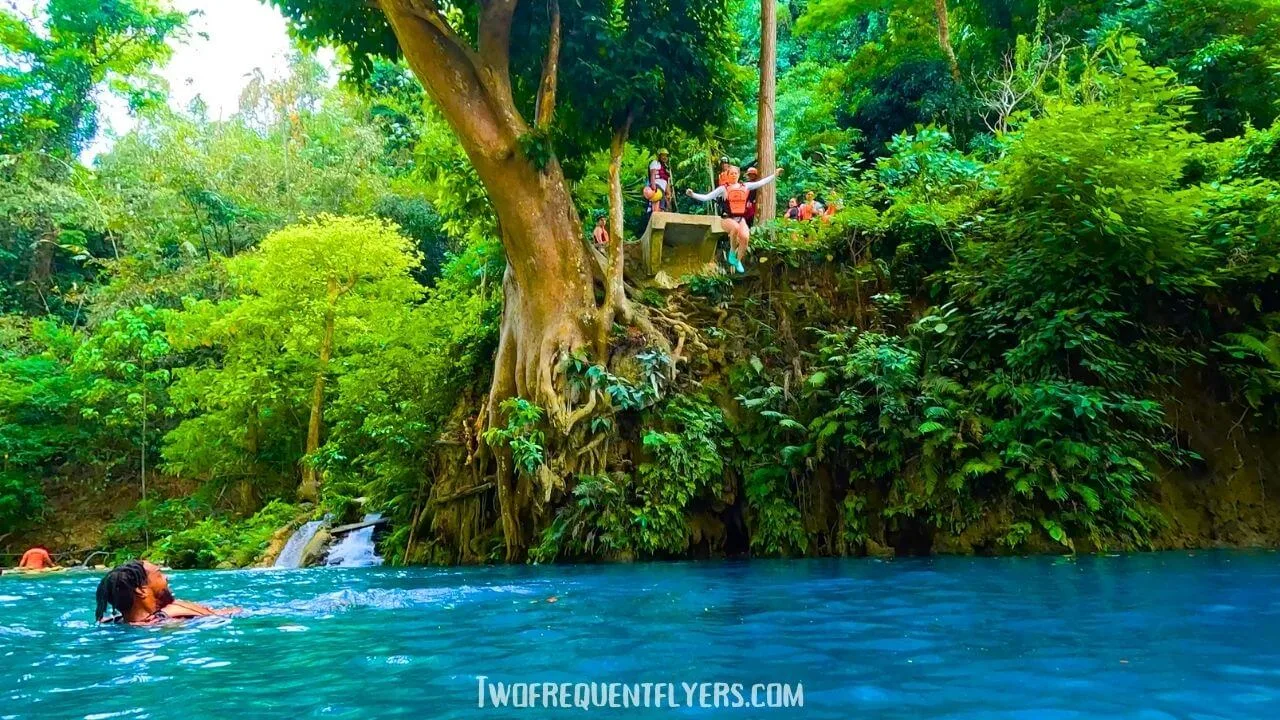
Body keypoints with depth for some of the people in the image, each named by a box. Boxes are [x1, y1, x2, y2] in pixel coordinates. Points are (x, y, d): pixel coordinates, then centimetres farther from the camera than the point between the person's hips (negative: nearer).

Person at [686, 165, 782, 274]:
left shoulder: (745, 186, 11)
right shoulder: (723, 188, 1)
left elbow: (761, 183, 12)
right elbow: (706, 197, -3)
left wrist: (775, 175, 8)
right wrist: (693, 195, -16)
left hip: (741, 218, 3)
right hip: (727, 218, -3)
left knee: (745, 237, -24)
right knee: (735, 228, -38)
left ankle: (738, 261, 2)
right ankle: (732, 252, -13)